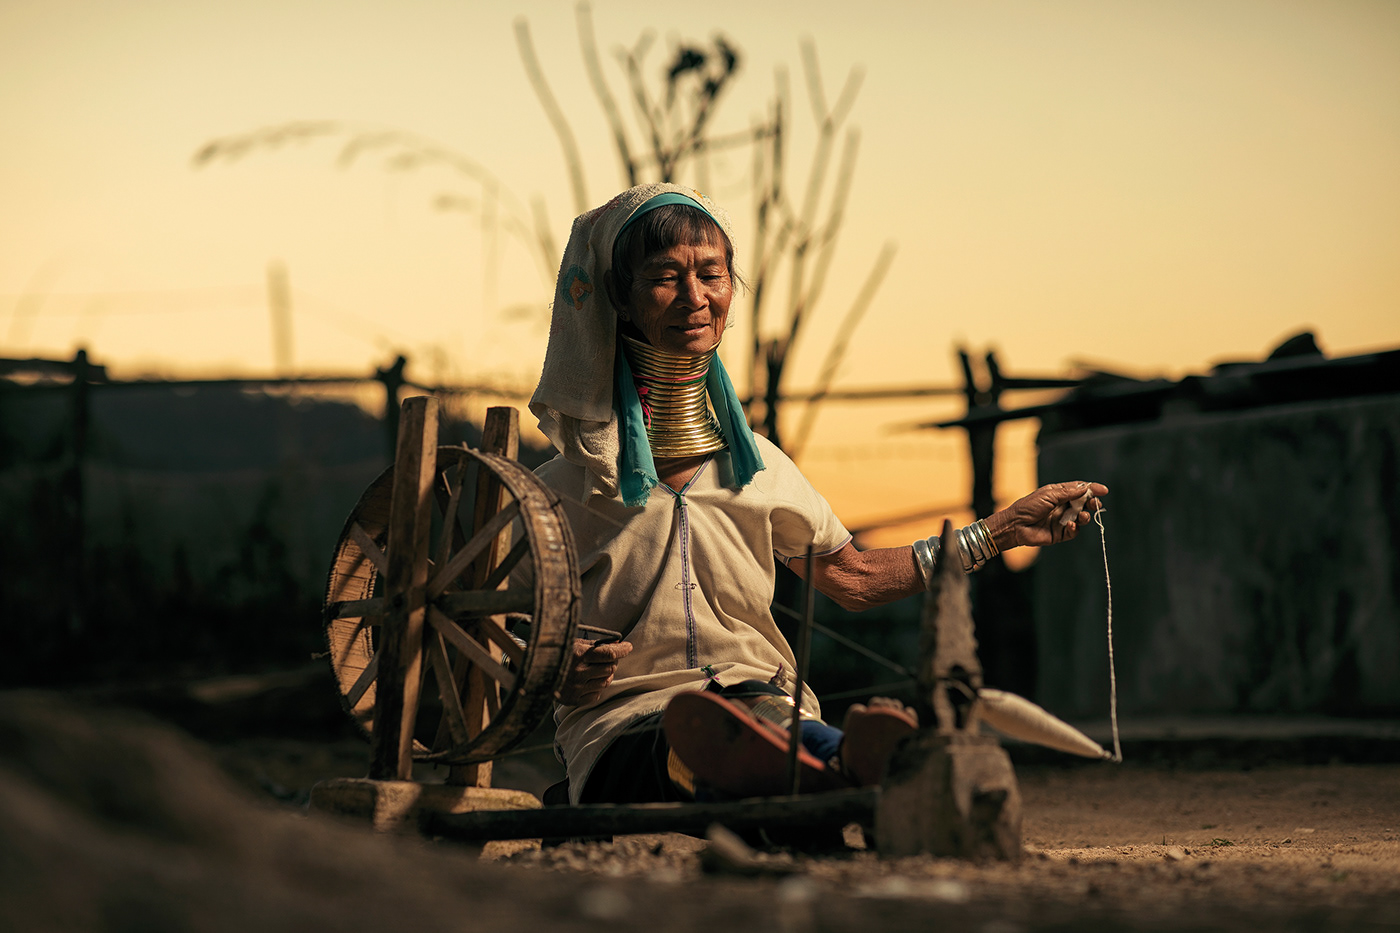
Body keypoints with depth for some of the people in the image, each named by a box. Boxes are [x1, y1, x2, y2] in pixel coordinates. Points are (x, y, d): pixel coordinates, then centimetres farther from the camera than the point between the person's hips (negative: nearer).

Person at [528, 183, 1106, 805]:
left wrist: (1003, 529, 31)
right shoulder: (567, 490, 6)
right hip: (626, 726, -3)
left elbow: (853, 577, 31)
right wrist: (562, 682, -17)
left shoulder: (756, 463, 19)